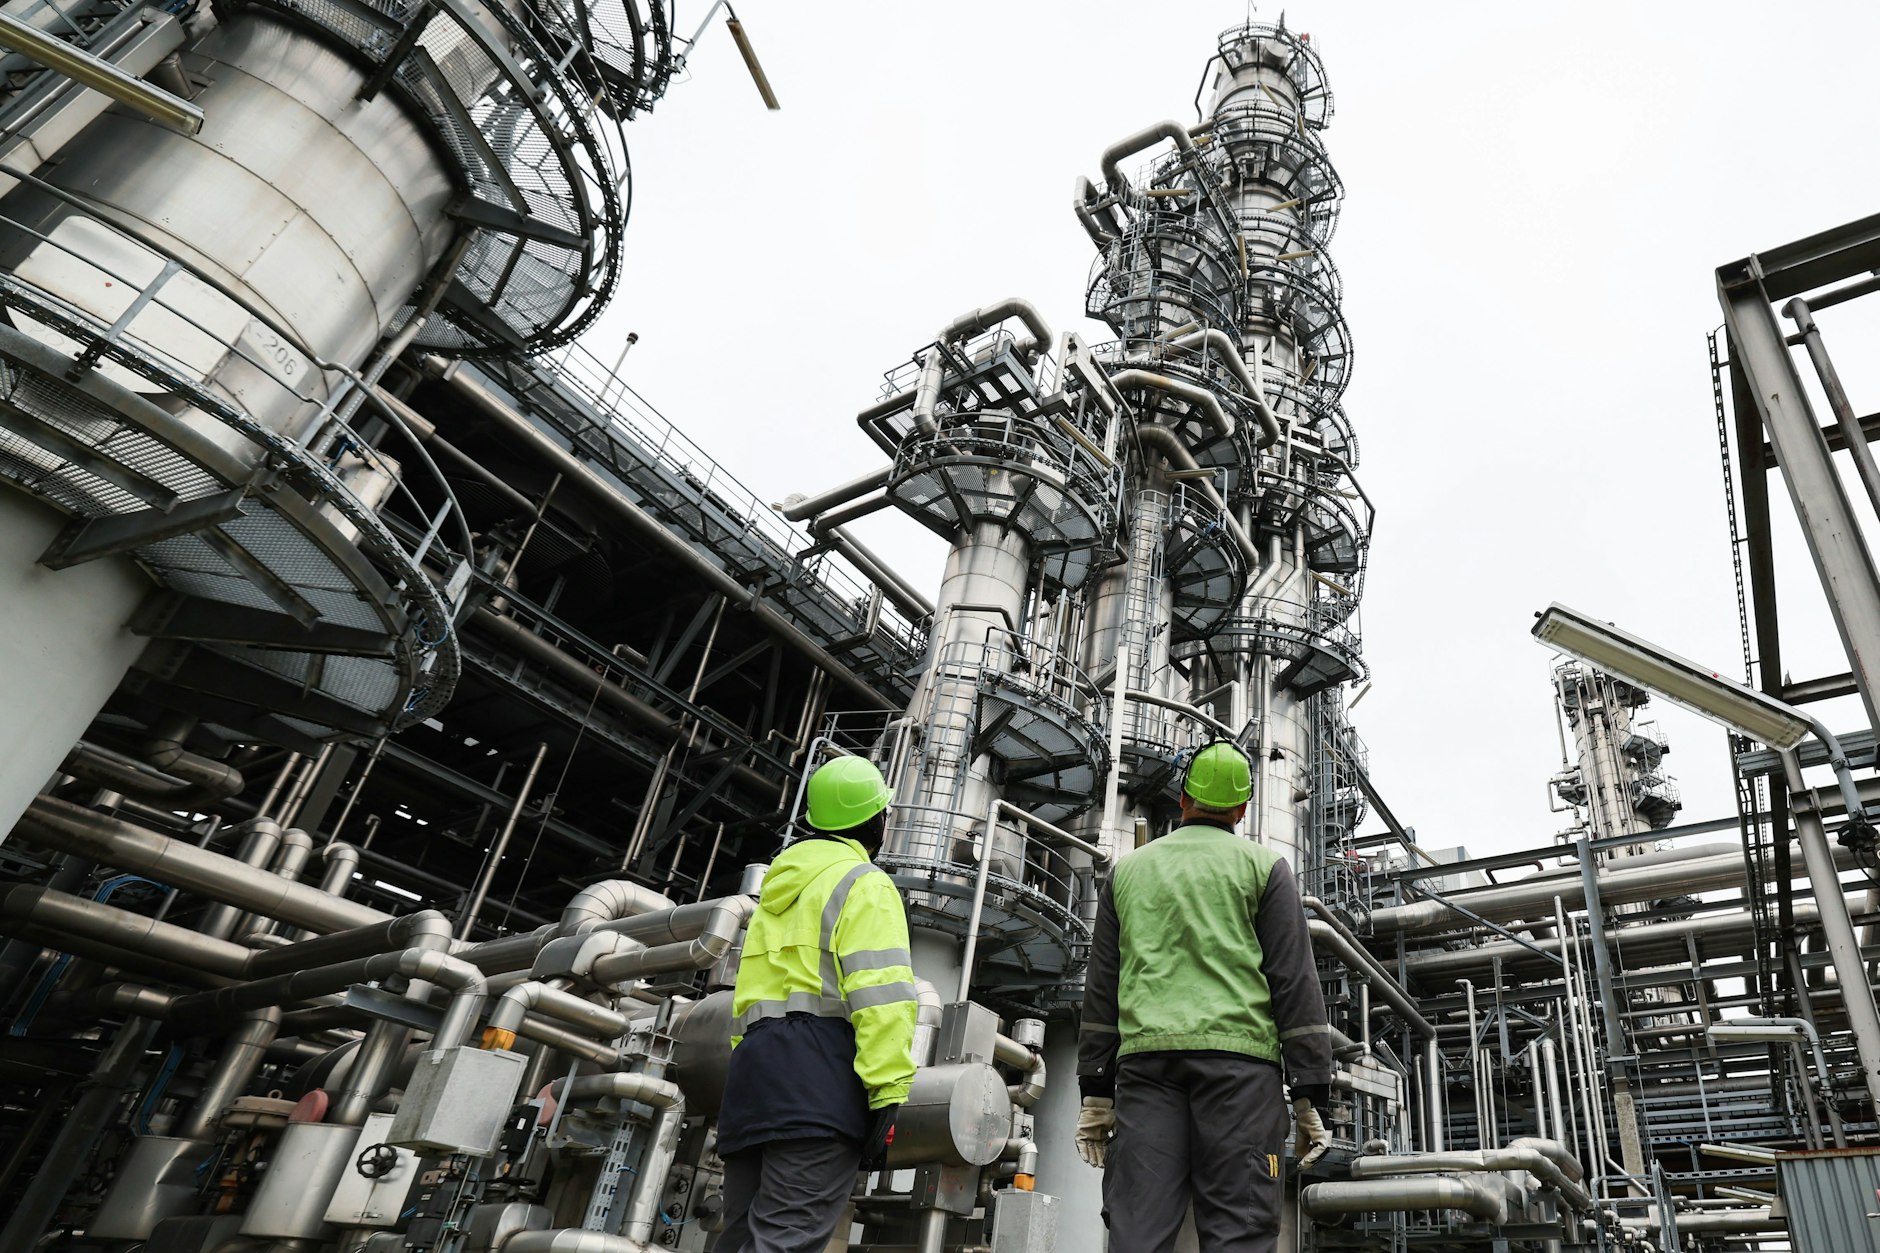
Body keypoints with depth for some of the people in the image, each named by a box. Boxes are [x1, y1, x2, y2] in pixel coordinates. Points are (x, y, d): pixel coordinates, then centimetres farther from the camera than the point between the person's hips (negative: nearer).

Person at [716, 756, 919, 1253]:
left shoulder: (781, 886, 26)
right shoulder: (864, 884, 0)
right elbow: (881, 994, -13)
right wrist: (888, 1095, -17)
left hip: (754, 1065, 8)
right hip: (819, 1072, -8)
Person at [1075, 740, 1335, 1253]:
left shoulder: (1127, 869, 18)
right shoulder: (1263, 866, 11)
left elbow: (1101, 987, 15)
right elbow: (1294, 981, 3)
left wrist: (1096, 1092, 16)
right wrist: (1310, 1096, 3)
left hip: (1145, 1059, 2)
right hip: (1237, 1057, -2)